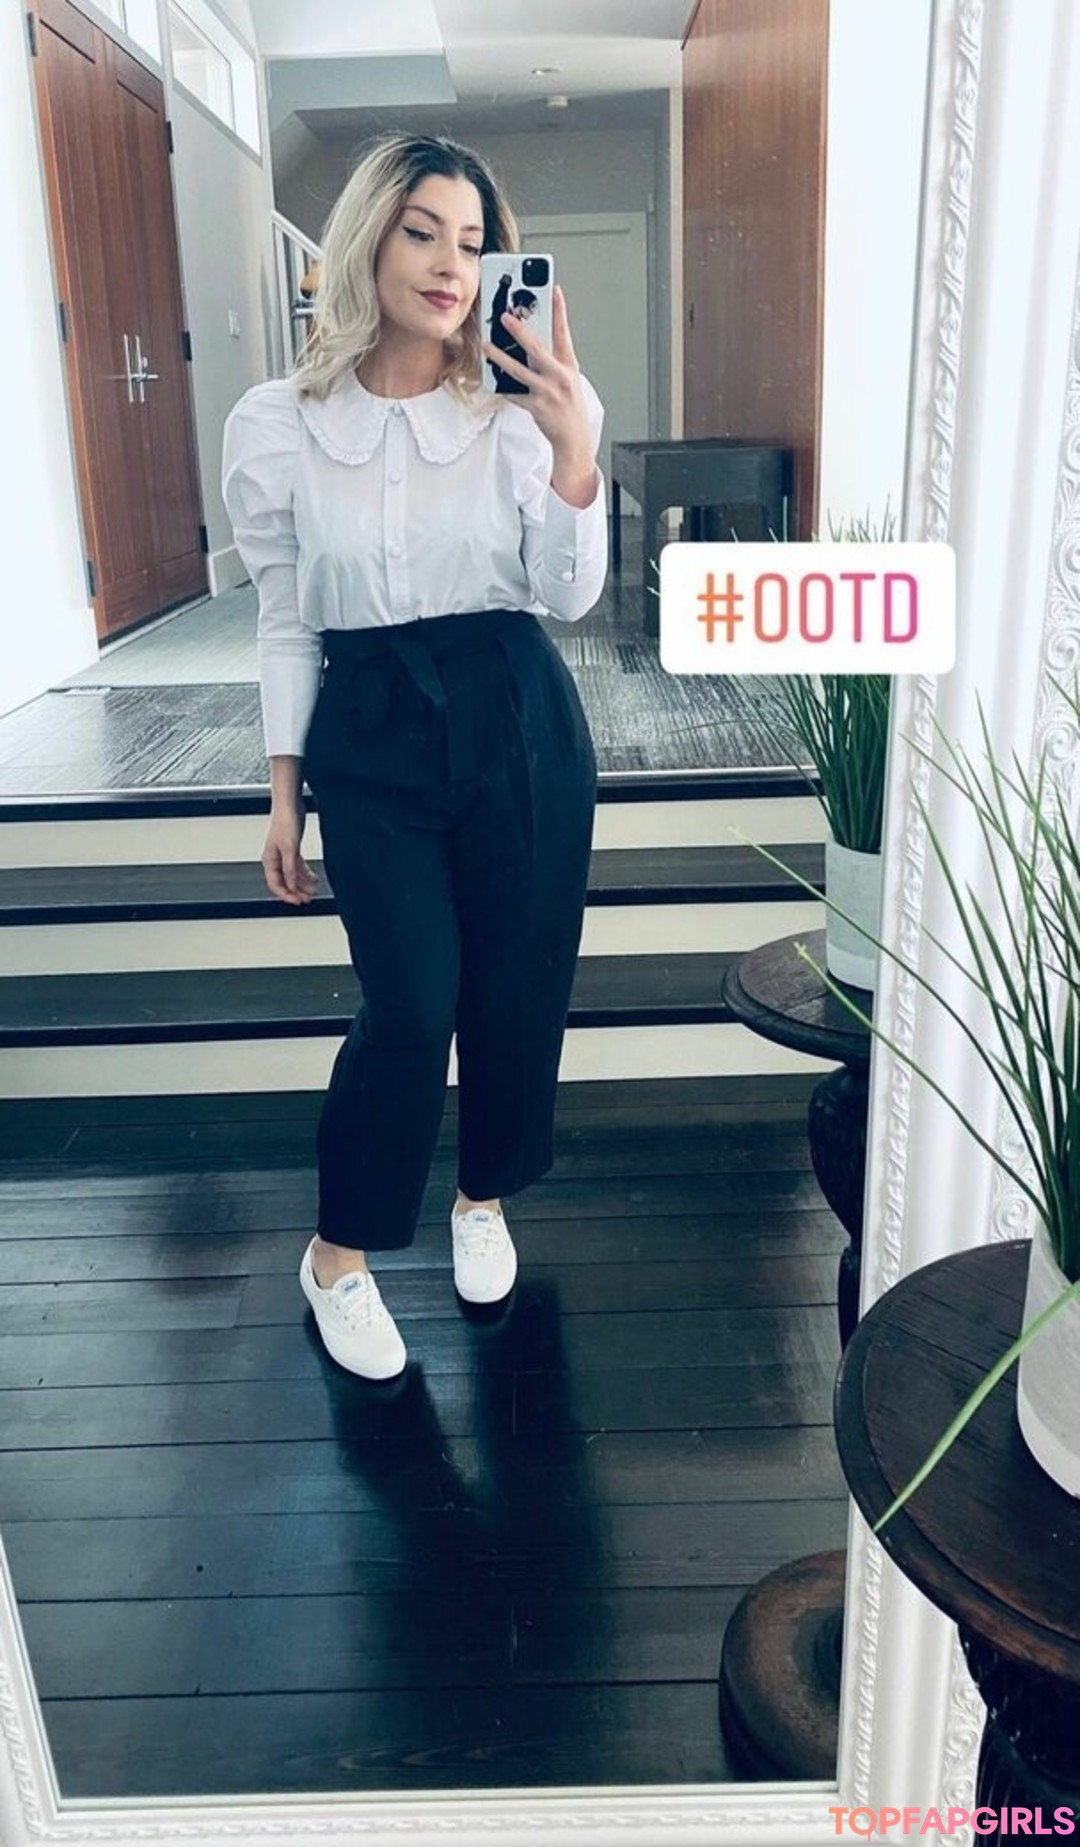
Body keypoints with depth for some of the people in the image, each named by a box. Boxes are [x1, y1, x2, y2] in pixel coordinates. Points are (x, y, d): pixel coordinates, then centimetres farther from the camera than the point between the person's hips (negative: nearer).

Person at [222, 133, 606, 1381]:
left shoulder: (517, 412, -1)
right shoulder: (276, 425, -1)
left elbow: (565, 598, -7)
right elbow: (285, 621, 5)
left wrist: (575, 455, -22)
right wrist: (283, 788, 5)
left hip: (519, 724, 2)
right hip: (370, 734, -1)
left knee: (517, 986, 8)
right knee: (409, 1005, -4)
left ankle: (485, 1199, 36)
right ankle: (337, 1255, 19)